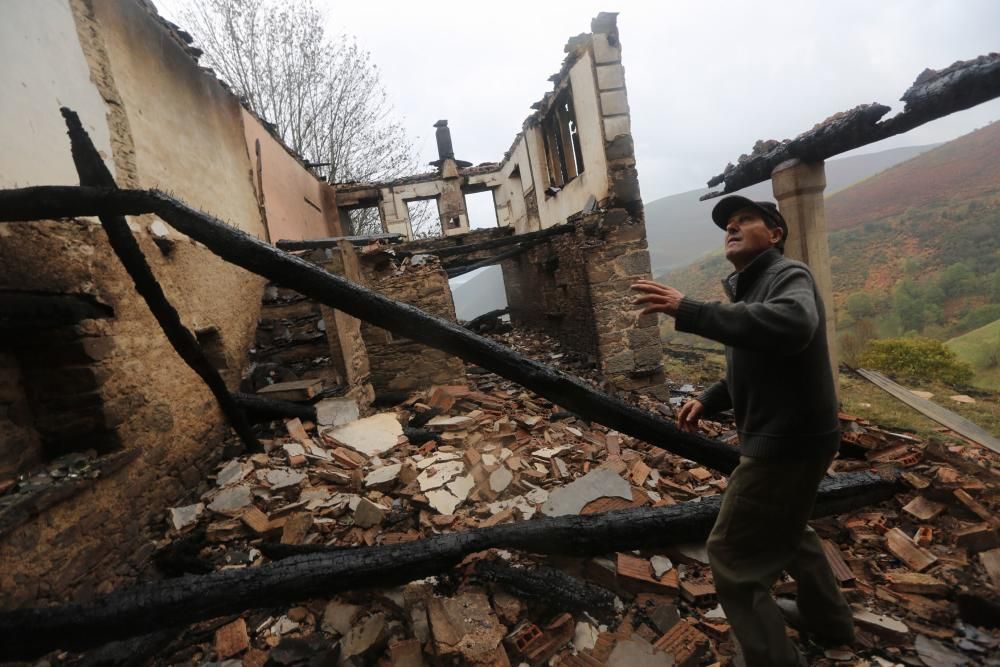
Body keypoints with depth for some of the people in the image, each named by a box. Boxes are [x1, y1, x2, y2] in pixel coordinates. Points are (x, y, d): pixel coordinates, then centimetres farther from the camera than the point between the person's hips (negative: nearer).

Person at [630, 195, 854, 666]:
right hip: (783, 435, 11)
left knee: (731, 556, -2)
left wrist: (688, 310, -43)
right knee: (784, 527, 31)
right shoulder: (751, 288, 13)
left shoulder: (788, 275, -16)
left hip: (789, 440, -11)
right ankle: (827, 617, 54)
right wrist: (707, 401, 6)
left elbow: (791, 325, -42)